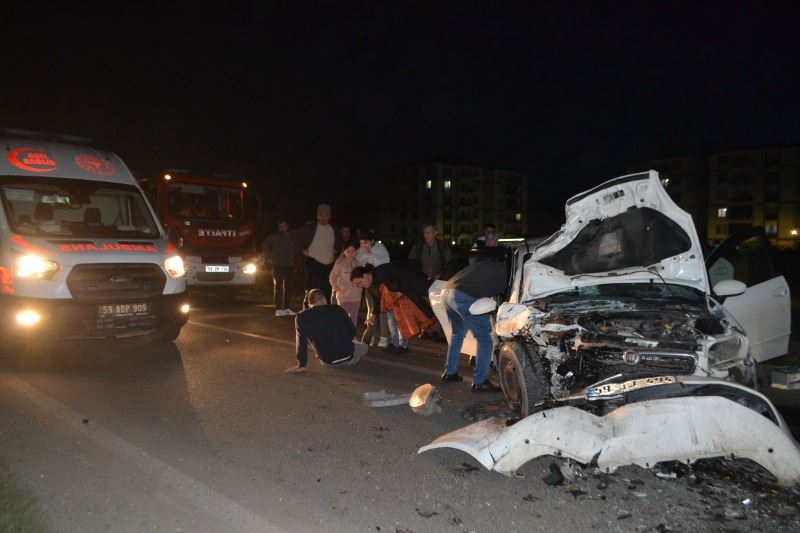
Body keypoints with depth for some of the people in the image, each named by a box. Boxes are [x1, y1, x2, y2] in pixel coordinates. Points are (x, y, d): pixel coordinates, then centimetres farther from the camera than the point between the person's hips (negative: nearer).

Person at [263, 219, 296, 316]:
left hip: (289, 266, 4)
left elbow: (293, 251, 21)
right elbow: (264, 245, 3)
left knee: (288, 287, 6)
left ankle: (287, 308, 12)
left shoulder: (290, 237, 14)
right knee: (278, 287, -5)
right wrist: (269, 257, -3)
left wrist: (293, 263, 11)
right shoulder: (274, 236, 2)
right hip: (278, 266, -4)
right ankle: (278, 309, -4)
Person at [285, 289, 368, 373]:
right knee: (364, 346, 32)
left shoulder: (301, 317, -6)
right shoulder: (337, 309, -4)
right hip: (348, 356, -2)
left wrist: (301, 365, 2)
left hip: (328, 362, 2)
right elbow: (352, 331, 5)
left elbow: (301, 342, -7)